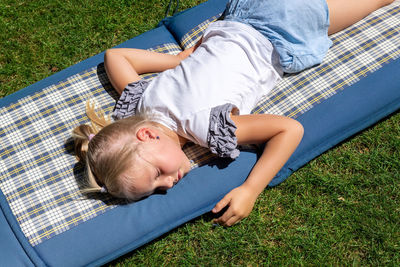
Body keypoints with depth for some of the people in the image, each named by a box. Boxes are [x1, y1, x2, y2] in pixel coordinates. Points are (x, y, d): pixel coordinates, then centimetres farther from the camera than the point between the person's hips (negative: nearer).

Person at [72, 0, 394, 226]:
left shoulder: (204, 124, -40)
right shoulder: (144, 102, -22)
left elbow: (292, 129, -36)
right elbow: (114, 55, -5)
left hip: (276, 42, -4)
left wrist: (250, 191, -40)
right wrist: (181, 59, -12)